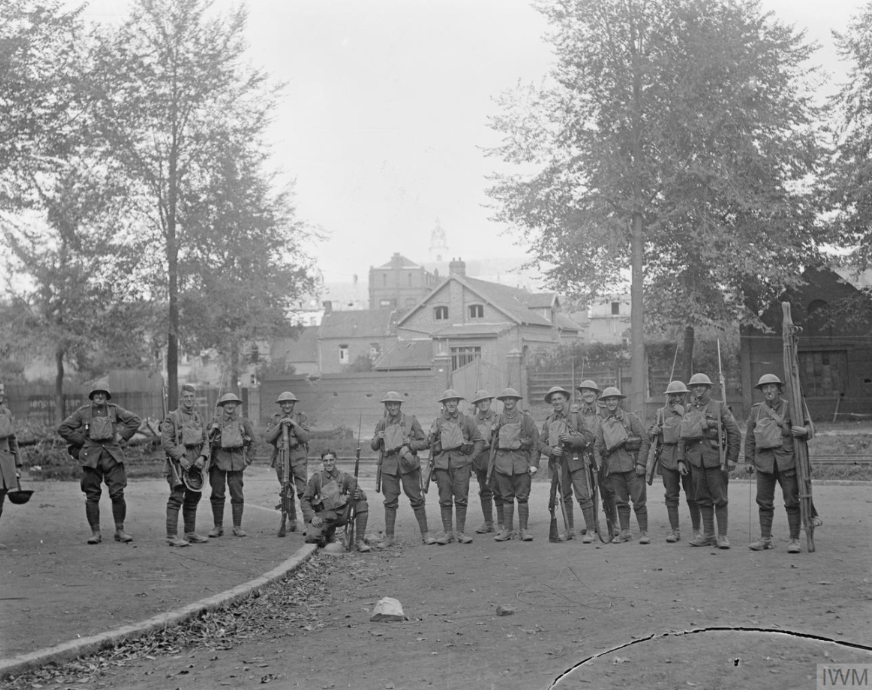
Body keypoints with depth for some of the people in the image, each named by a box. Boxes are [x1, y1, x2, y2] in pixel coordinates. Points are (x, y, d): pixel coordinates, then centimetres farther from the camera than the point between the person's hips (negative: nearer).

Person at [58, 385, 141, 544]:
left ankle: (120, 531, 5)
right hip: (91, 457, 0)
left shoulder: (114, 409, 8)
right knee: (92, 496, 0)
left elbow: (134, 420, 13)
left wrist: (121, 436, 5)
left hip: (112, 456, 0)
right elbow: (63, 429, 10)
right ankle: (95, 532, 7)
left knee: (118, 494, -4)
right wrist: (81, 441, 4)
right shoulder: (83, 412, 6)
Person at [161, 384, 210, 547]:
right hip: (179, 464, -7)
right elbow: (165, 442, -11)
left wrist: (203, 457, -4)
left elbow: (205, 440, 14)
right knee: (176, 499, -10)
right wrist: (180, 458, -17)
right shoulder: (172, 417, -6)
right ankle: (172, 536, -9)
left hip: (196, 464, 7)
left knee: (193, 498, 13)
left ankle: (191, 533, 23)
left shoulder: (199, 418, 13)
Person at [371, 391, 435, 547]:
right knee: (390, 502, 3)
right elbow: (373, 447, 14)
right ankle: (389, 537, 9)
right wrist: (378, 438, -7)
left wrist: (411, 444, -14)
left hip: (408, 465, -2)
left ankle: (425, 534, 4)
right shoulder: (382, 423, 11)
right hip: (388, 466, 2)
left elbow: (424, 442, 4)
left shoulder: (411, 421, 3)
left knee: (416, 499, -2)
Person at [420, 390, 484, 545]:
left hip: (461, 463, -1)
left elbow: (479, 440, 10)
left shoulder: (466, 421, 8)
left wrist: (471, 457, -2)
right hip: (442, 462, 1)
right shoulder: (437, 422, 11)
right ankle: (447, 532, 7)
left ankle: (461, 532, 5)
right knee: (445, 499, 1)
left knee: (461, 498, -3)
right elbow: (428, 443, 14)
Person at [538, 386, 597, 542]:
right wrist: (551, 450, -12)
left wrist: (572, 439, -17)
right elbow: (540, 443, 7)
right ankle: (570, 530, 20)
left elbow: (589, 436, -3)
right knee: (565, 497, 10)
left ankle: (590, 530, -6)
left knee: (583, 496, -9)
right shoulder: (548, 421, 10)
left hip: (576, 460, -3)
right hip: (558, 462, 3)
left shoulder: (576, 417, 3)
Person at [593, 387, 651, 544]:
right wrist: (599, 465, -1)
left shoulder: (631, 418, 2)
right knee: (620, 501, 6)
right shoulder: (603, 423, 13)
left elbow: (645, 441, -2)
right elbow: (597, 446, 14)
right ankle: (625, 532, 13)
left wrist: (641, 463, -11)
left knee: (638, 500, -5)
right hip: (613, 465, 4)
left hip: (632, 464, -4)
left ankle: (643, 532, 0)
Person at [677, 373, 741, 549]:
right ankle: (708, 535, 15)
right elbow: (682, 437, 14)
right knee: (703, 499, 8)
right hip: (695, 460, 4)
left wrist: (732, 458, -8)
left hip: (715, 459, -4)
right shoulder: (688, 410, 12)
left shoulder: (719, 407, 0)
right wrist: (681, 460, 6)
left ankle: (722, 536, 3)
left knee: (719, 499, -2)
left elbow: (735, 433, -2)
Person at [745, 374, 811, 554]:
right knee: (764, 502, 6)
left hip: (787, 460, -3)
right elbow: (749, 436, 13)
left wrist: (804, 431, -22)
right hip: (764, 461, 3)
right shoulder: (756, 410, 9)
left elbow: (808, 425, 1)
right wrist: (749, 460, 9)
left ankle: (794, 540, 3)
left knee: (792, 501, -3)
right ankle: (765, 539, 14)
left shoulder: (790, 408, 1)